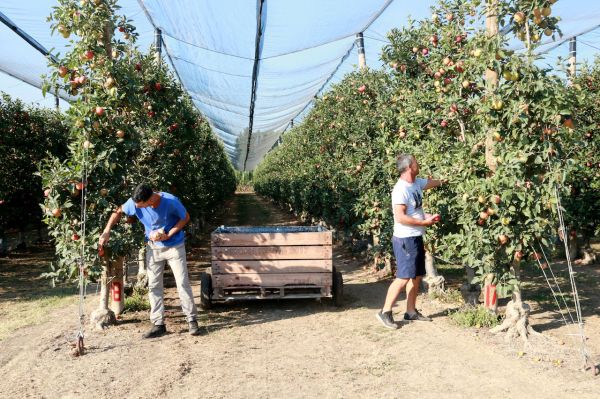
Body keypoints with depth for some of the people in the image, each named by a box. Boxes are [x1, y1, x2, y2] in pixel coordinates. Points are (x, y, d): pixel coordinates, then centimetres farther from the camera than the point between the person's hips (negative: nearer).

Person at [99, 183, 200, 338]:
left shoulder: (171, 201, -28)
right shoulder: (134, 202, -19)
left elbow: (185, 218, -12)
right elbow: (119, 212, 0)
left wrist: (168, 235, -21)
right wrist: (107, 231, -10)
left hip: (175, 246, -3)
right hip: (153, 248, 4)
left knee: (183, 283, -4)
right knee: (154, 286, 4)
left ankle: (192, 320, 6)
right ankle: (159, 324, 11)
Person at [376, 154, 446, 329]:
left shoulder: (417, 183, 7)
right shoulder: (401, 189, -19)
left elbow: (435, 182, 25)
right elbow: (400, 217, -24)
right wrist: (425, 222, -18)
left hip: (416, 238, 9)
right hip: (405, 239, -9)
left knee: (417, 276, 12)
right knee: (403, 277, -9)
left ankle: (411, 311, 22)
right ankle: (385, 312, -2)